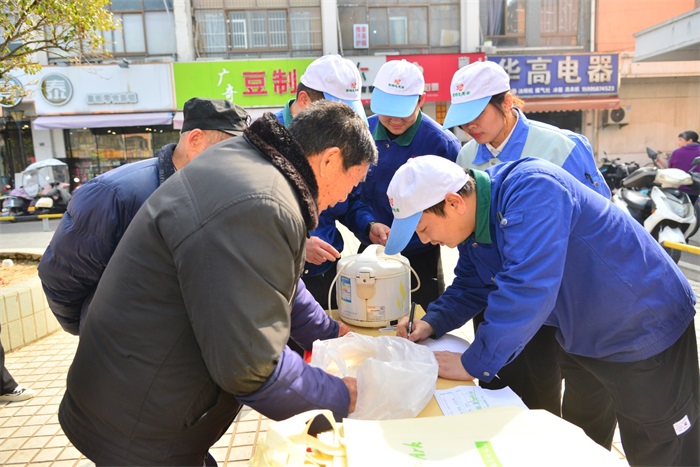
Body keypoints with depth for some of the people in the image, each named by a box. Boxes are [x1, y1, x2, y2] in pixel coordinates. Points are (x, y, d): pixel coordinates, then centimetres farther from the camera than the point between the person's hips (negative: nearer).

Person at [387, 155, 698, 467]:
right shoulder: (471, 221, -5)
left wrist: (474, 364, -32)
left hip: (645, 329, -7)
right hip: (583, 338, 8)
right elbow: (471, 286, 7)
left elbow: (525, 289, -41)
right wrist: (432, 322, -9)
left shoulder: (532, 190, -33)